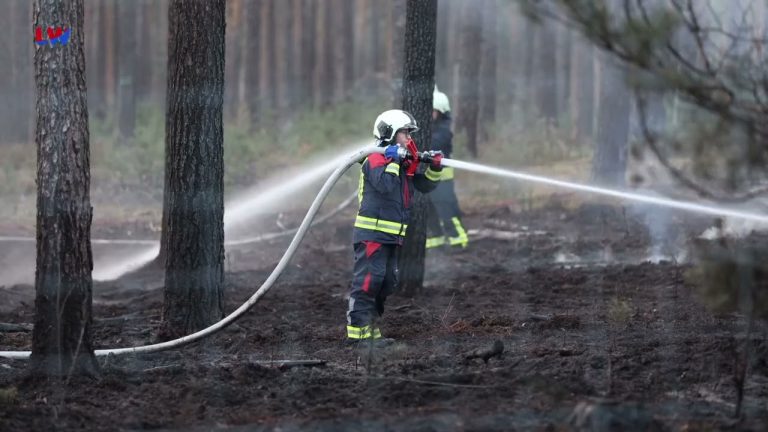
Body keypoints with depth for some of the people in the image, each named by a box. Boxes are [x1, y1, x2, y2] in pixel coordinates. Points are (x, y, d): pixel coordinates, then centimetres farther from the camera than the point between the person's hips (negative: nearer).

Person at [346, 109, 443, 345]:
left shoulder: (405, 164, 18)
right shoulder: (376, 160, -10)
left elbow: (424, 186, 19)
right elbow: (385, 184, -26)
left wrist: (434, 168, 3)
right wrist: (393, 161, -18)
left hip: (392, 236, 10)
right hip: (372, 234, -10)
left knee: (386, 284, 13)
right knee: (367, 282, -13)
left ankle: (370, 329, 20)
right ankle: (357, 331, -15)